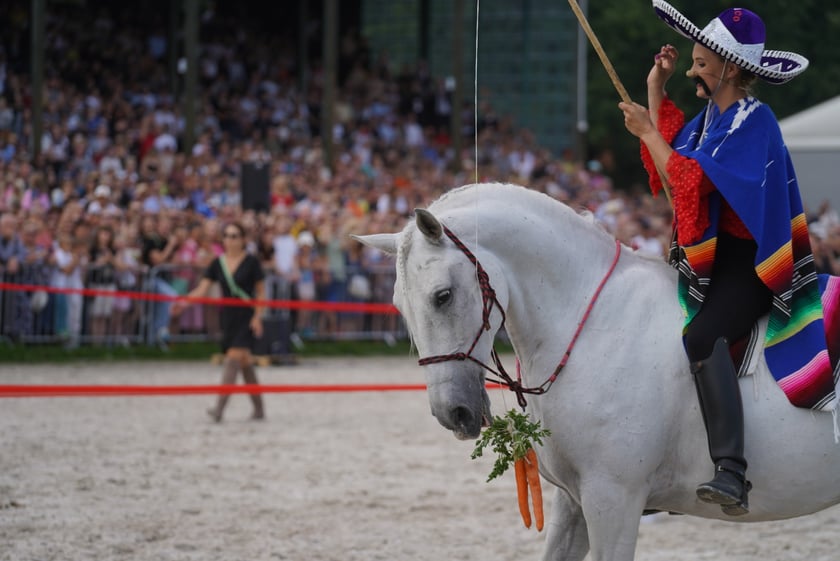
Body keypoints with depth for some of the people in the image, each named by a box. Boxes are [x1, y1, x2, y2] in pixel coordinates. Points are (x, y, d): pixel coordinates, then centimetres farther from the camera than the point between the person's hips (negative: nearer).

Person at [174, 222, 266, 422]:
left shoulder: (251, 262, -5)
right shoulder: (218, 263, 5)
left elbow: (261, 293, -1)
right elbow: (202, 289, -1)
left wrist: (257, 317, -11)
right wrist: (185, 301, -18)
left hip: (246, 317, -5)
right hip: (228, 316, 5)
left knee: (234, 357, -17)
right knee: (244, 362, 12)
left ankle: (220, 407, -24)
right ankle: (258, 408, 22)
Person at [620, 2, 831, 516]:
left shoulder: (753, 121, -14)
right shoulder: (713, 116, 13)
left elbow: (689, 183, -22)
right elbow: (667, 169, 26)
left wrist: (647, 131, -11)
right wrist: (656, 91, 20)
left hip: (746, 262, -10)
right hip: (707, 258, 10)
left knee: (703, 338, -33)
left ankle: (732, 474, -41)